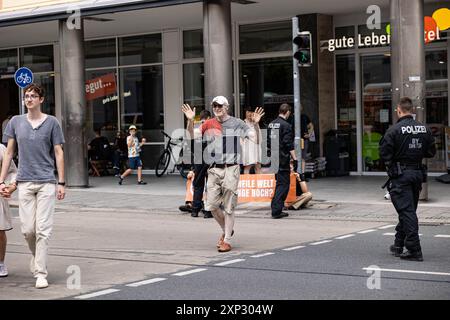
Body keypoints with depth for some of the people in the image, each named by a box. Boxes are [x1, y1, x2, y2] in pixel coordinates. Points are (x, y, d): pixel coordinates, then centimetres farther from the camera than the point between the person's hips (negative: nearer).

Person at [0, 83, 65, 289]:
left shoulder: (51, 122, 2)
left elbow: (58, 153, 3)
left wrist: (61, 183, -2)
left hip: (47, 182, -2)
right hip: (25, 182, 2)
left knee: (43, 229, -6)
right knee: (27, 229, 2)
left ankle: (40, 273, -3)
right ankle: (36, 255, 31)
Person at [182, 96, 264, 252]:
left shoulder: (237, 123, 1)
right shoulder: (208, 124, 10)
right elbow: (193, 135, 4)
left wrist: (256, 124, -20)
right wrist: (190, 120, -11)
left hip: (231, 169, -4)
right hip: (214, 169, 4)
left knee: (228, 207, -3)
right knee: (212, 205, 3)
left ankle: (227, 241, 3)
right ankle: (227, 230, 26)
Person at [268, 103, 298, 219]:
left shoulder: (271, 124, 11)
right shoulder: (286, 125, -12)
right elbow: (289, 144, -16)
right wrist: (295, 159, -14)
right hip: (283, 159, -8)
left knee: (279, 183, 18)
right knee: (283, 184, -3)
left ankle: (276, 209, 20)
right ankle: (276, 210, -7)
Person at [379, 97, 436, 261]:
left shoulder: (394, 130, -14)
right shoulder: (424, 129, 3)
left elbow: (384, 153, -14)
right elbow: (431, 152, 8)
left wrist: (390, 164, 5)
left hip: (400, 175, -6)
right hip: (418, 173, 6)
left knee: (407, 211, -6)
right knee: (408, 210, 16)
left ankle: (414, 250, -10)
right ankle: (398, 245, 27)